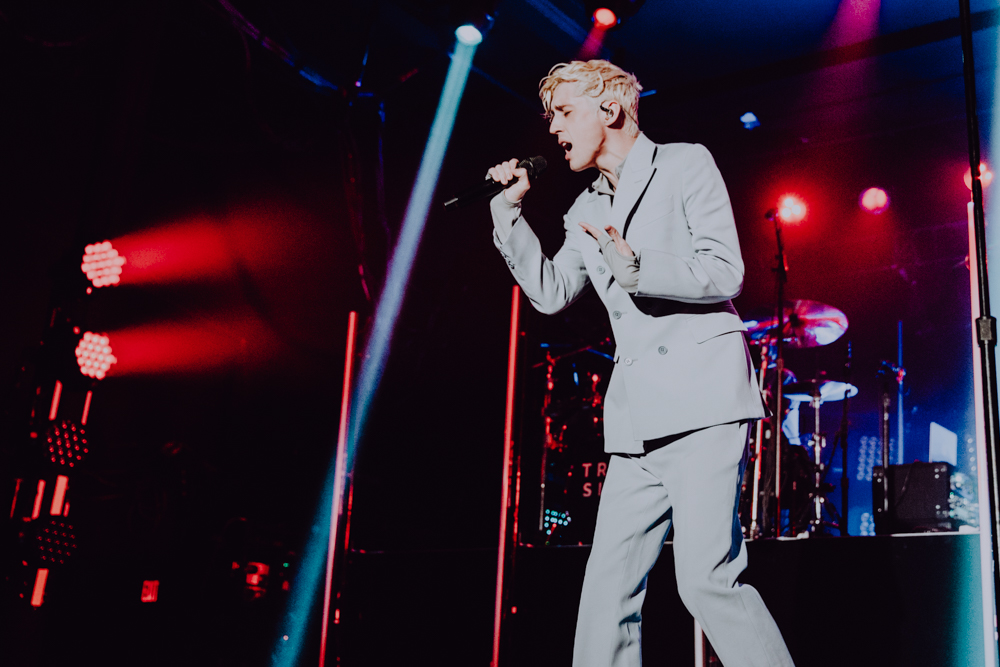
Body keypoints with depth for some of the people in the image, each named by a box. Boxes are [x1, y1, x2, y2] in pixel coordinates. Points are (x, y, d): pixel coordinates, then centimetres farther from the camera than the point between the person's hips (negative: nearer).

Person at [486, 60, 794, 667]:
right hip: (638, 419, 7)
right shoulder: (587, 212, 22)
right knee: (608, 585, 3)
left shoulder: (686, 164, 3)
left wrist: (636, 266, -20)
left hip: (702, 395, -6)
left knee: (707, 578, -15)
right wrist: (510, 212, 14)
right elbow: (551, 293, 20)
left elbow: (725, 274, -6)